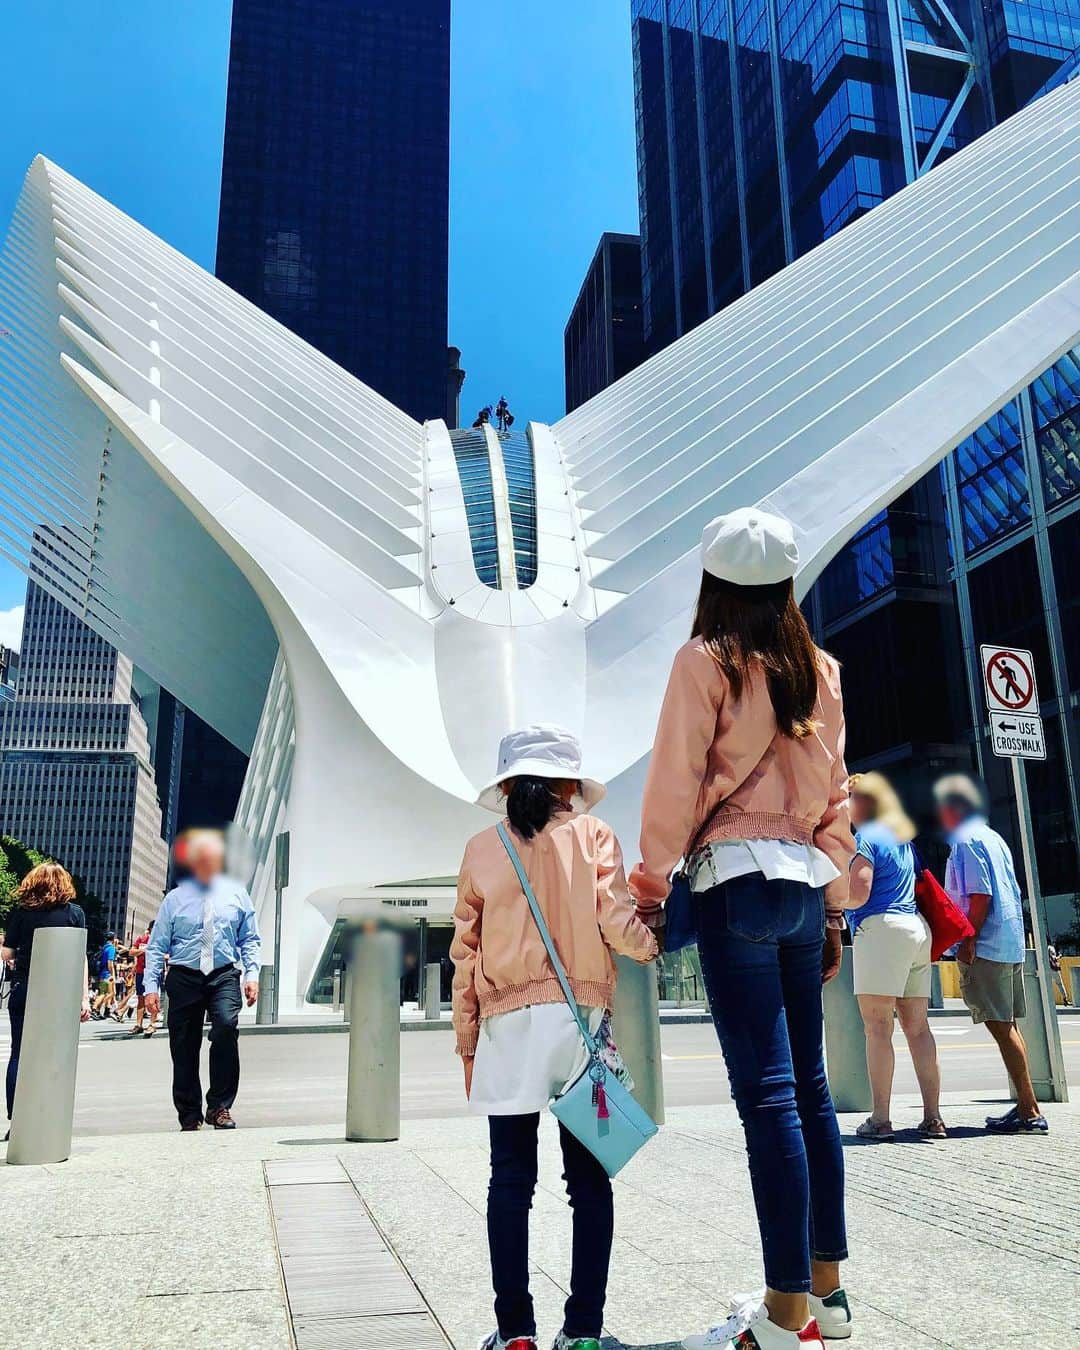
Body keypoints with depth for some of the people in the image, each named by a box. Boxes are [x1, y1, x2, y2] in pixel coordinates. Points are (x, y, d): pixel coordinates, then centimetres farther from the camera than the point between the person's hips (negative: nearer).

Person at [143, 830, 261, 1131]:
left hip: (224, 976, -1)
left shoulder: (236, 894, 10)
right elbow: (156, 946, 7)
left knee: (226, 1026, -25)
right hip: (184, 979, 1)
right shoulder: (176, 898, 7)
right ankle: (189, 1117, 18)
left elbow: (250, 940, 12)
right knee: (184, 1049, 2)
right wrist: (151, 987, -1)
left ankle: (220, 1106, -15)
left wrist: (252, 974, -1)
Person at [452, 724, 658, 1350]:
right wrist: (653, 940, 12)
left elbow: (466, 953, 7)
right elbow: (618, 927, -8)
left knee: (511, 1182, 6)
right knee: (589, 1181, 7)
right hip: (580, 1021, -1)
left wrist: (467, 1041, 13)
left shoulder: (482, 849, 7)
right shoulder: (593, 835, 3)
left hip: (507, 1025, 1)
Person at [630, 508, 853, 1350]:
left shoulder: (706, 660, -3)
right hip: (804, 880, 6)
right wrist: (833, 905, 19)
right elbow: (835, 793, 14)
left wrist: (651, 883, 2)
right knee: (808, 1084, 13)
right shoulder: (818, 669, 13)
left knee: (768, 1091, -7)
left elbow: (675, 782, -7)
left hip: (737, 878, -6)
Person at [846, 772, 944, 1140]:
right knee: (917, 1027, 6)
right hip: (917, 929, 8)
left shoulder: (866, 837, -4)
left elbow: (857, 895, -12)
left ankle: (880, 1119, -10)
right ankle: (932, 1118, 5)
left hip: (881, 929, -8)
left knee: (877, 1027, -8)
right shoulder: (903, 839, 22)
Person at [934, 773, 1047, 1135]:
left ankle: (1029, 1111, -7)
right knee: (1007, 1026, 13)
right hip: (1012, 945, 10)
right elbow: (1012, 893, 20)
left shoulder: (966, 841, -9)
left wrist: (967, 941, -17)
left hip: (986, 946, -10)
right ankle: (1027, 1106, 16)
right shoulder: (994, 838, 19)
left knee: (1000, 1027, -7)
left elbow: (980, 895, -18)